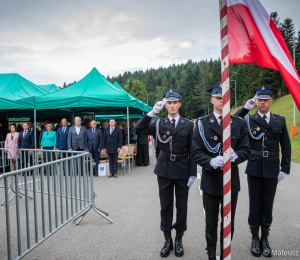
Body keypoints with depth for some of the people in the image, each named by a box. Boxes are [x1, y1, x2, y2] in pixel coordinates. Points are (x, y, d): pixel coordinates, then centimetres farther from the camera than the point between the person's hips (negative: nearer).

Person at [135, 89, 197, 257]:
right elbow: (139, 129, -13)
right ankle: (168, 240, 29)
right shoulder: (159, 123, 2)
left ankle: (179, 240, 30)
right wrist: (153, 112, -20)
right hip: (164, 169, 1)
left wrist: (193, 173, -5)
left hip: (182, 169, 0)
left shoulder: (188, 125, 0)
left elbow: (192, 150, -1)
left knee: (182, 206, 11)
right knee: (165, 205, 11)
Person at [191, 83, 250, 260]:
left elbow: (246, 150, 3)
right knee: (211, 223, 15)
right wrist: (211, 162, -23)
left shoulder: (239, 123, 3)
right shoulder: (202, 123, -2)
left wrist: (235, 156, -19)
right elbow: (196, 152, -6)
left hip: (231, 180, 2)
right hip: (210, 180, -1)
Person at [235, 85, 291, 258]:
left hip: (272, 169, 2)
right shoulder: (249, 120, 0)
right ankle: (255, 239, 26)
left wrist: (285, 169, 2)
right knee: (255, 204, 9)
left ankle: (265, 239, 28)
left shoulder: (280, 120, 6)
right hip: (254, 168, -1)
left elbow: (286, 146, 7)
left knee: (268, 204, 11)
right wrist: (245, 108, -14)